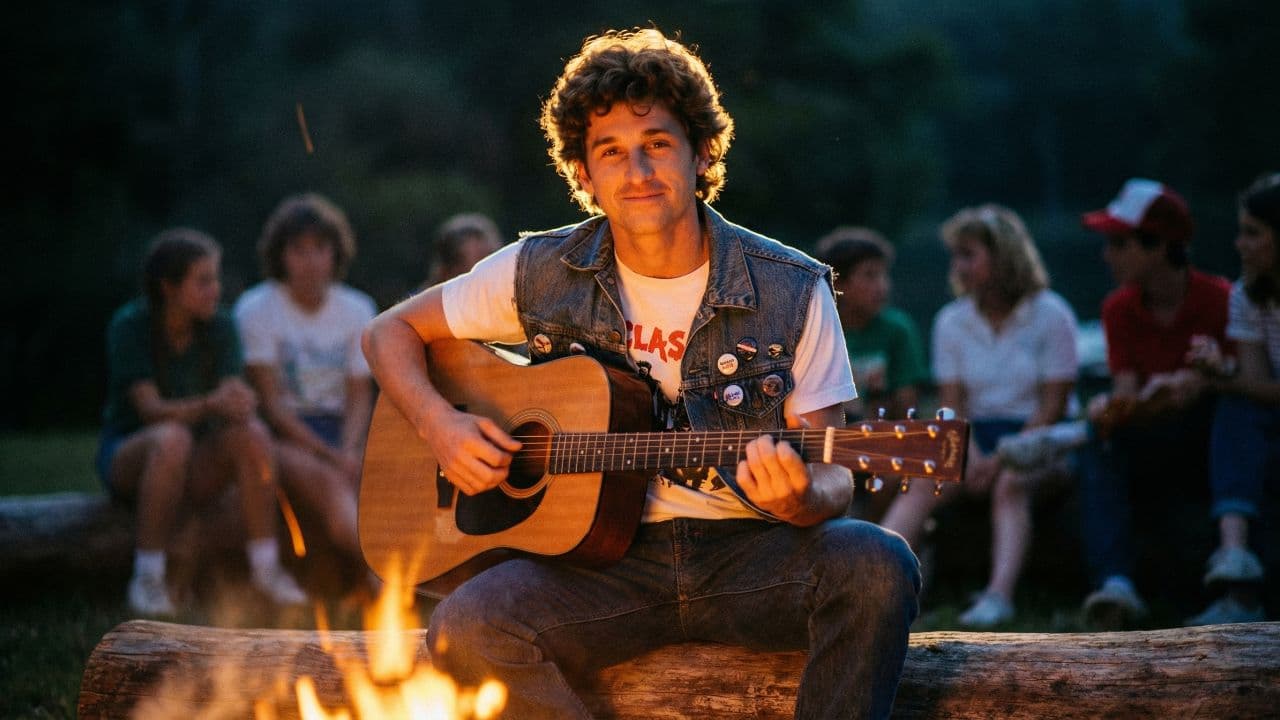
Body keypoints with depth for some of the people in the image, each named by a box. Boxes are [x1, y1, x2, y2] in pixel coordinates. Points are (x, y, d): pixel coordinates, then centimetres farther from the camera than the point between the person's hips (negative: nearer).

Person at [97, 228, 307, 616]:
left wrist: (239, 402, -36)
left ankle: (265, 566, -22)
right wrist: (210, 404, -42)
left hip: (195, 468, 4)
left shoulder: (219, 327, -4)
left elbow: (234, 401, -11)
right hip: (128, 458, -3)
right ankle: (147, 580, -31)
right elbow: (150, 409, -24)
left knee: (252, 434, -27)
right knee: (172, 438, -38)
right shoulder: (129, 326, -15)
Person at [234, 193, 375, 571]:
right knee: (326, 481, -35)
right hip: (282, 436, -4)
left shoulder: (357, 310, 10)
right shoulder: (256, 310, -2)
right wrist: (329, 454, -16)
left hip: (340, 431, 4)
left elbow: (359, 396, 7)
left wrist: (349, 451, -14)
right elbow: (270, 402, -7)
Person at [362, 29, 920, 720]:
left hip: (747, 555, 0)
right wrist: (440, 425, -6)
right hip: (604, 555, 1)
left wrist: (800, 500, -25)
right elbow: (390, 333, 15)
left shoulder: (791, 293, -1)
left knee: (876, 565, -32)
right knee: (467, 630, -30)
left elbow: (832, 481, 0)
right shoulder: (541, 273, 3)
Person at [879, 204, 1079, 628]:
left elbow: (1054, 405, -7)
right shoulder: (951, 321, 10)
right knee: (921, 486, -25)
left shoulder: (1051, 315, -3)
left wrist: (1003, 460, -17)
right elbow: (951, 404, 5)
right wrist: (970, 455, -15)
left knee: (1010, 485, -35)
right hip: (976, 437, 3)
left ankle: (999, 595, -53)